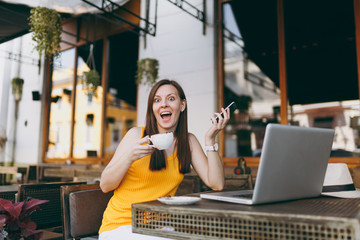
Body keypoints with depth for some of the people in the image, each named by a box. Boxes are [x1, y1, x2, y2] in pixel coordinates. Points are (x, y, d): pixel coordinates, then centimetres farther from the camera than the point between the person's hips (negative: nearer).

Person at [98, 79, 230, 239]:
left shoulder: (188, 141, 4)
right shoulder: (137, 134, -6)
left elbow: (216, 184, -6)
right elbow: (105, 185, -7)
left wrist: (210, 139, -11)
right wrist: (130, 157, -23)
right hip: (121, 225, -3)